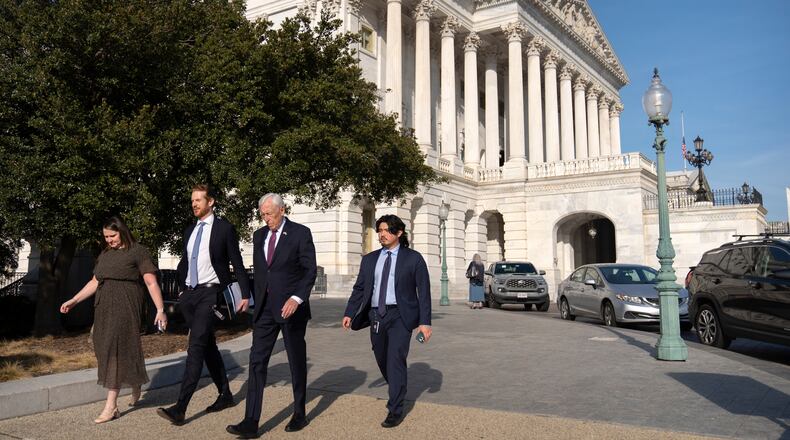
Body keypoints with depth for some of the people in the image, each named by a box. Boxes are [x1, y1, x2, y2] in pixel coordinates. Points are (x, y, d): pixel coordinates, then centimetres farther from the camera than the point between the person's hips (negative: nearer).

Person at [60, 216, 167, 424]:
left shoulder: (137, 251, -3)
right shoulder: (104, 254, 16)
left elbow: (151, 283, -7)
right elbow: (94, 282, 22)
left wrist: (160, 309, -12)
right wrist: (74, 301, 15)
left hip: (125, 305, -7)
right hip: (104, 306, 7)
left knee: (116, 349, -9)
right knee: (106, 350, 9)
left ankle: (111, 406, -5)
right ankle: (135, 388, 29)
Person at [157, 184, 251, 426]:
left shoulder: (224, 228, -5)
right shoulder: (189, 231, 14)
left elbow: (237, 263, -4)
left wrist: (245, 294, -7)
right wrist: (181, 290, 17)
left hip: (210, 293, -7)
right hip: (189, 294, 7)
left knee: (196, 348, -13)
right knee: (208, 346, 13)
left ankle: (180, 408, -14)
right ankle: (225, 395, 26)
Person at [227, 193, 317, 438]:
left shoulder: (300, 233, -7)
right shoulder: (259, 235, 10)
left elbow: (310, 271, -10)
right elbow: (258, 271, 16)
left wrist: (297, 298, -22)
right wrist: (257, 301, 13)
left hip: (290, 307, -4)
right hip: (265, 307, 5)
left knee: (297, 362, 8)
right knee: (257, 362, -1)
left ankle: (300, 415, 24)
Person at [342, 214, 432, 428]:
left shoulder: (413, 258, -1)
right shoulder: (369, 259, 10)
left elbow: (423, 291, -4)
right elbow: (359, 288, 11)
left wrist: (425, 322, -10)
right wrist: (349, 313, 0)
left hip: (399, 315, -4)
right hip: (376, 315, 4)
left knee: (395, 359, -11)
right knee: (382, 360, 13)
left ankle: (395, 410, 0)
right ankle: (395, 386, 43)